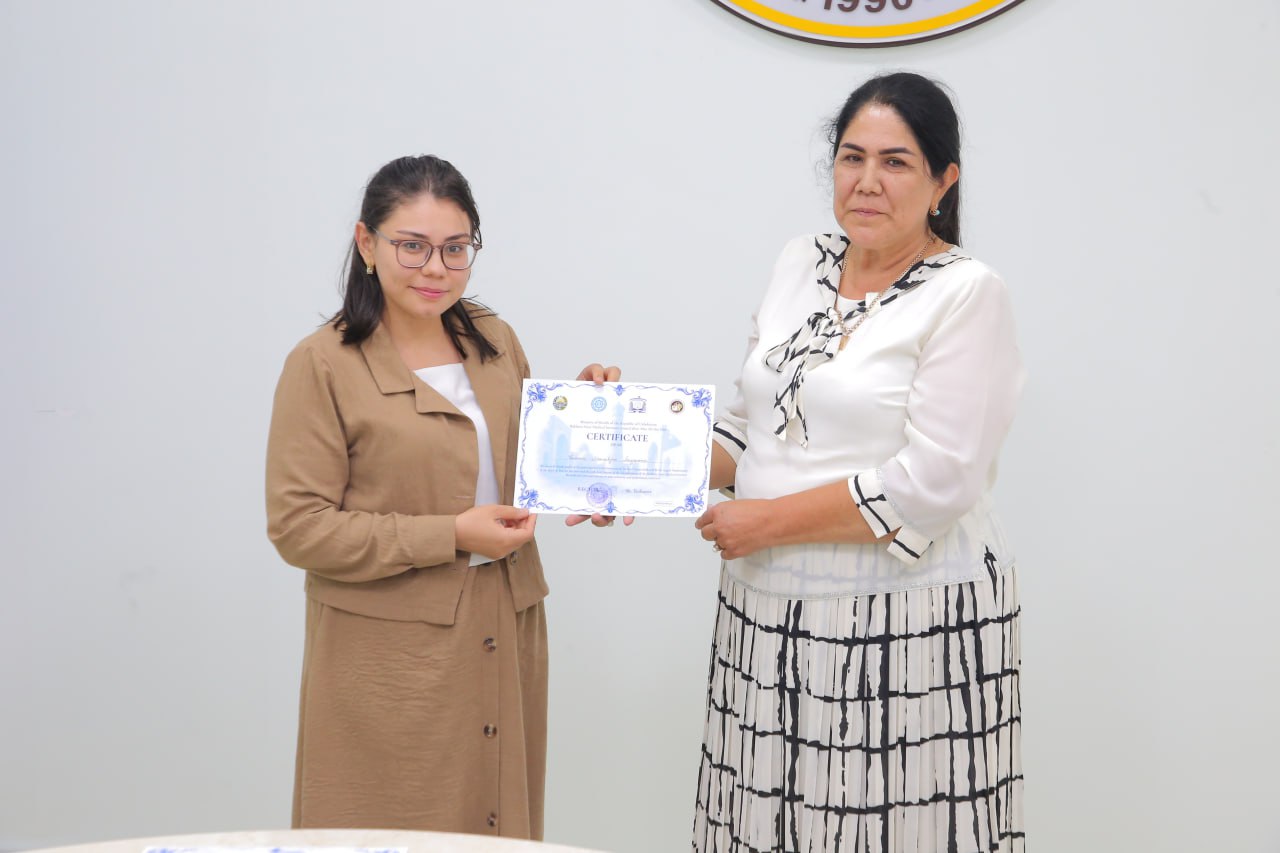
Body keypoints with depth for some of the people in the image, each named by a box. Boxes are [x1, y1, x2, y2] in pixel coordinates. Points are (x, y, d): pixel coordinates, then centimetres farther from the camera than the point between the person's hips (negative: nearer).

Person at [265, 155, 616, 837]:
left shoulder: (495, 341, 9)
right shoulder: (323, 364, -9)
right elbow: (298, 527, -14)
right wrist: (449, 537, -18)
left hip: (504, 635, 5)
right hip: (389, 659, -5)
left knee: (496, 823, 14)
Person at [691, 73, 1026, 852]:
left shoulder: (969, 294, -11)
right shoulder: (800, 265, 9)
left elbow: (930, 486, -18)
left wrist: (769, 522, -15)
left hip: (906, 627, -6)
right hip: (771, 611, 6)